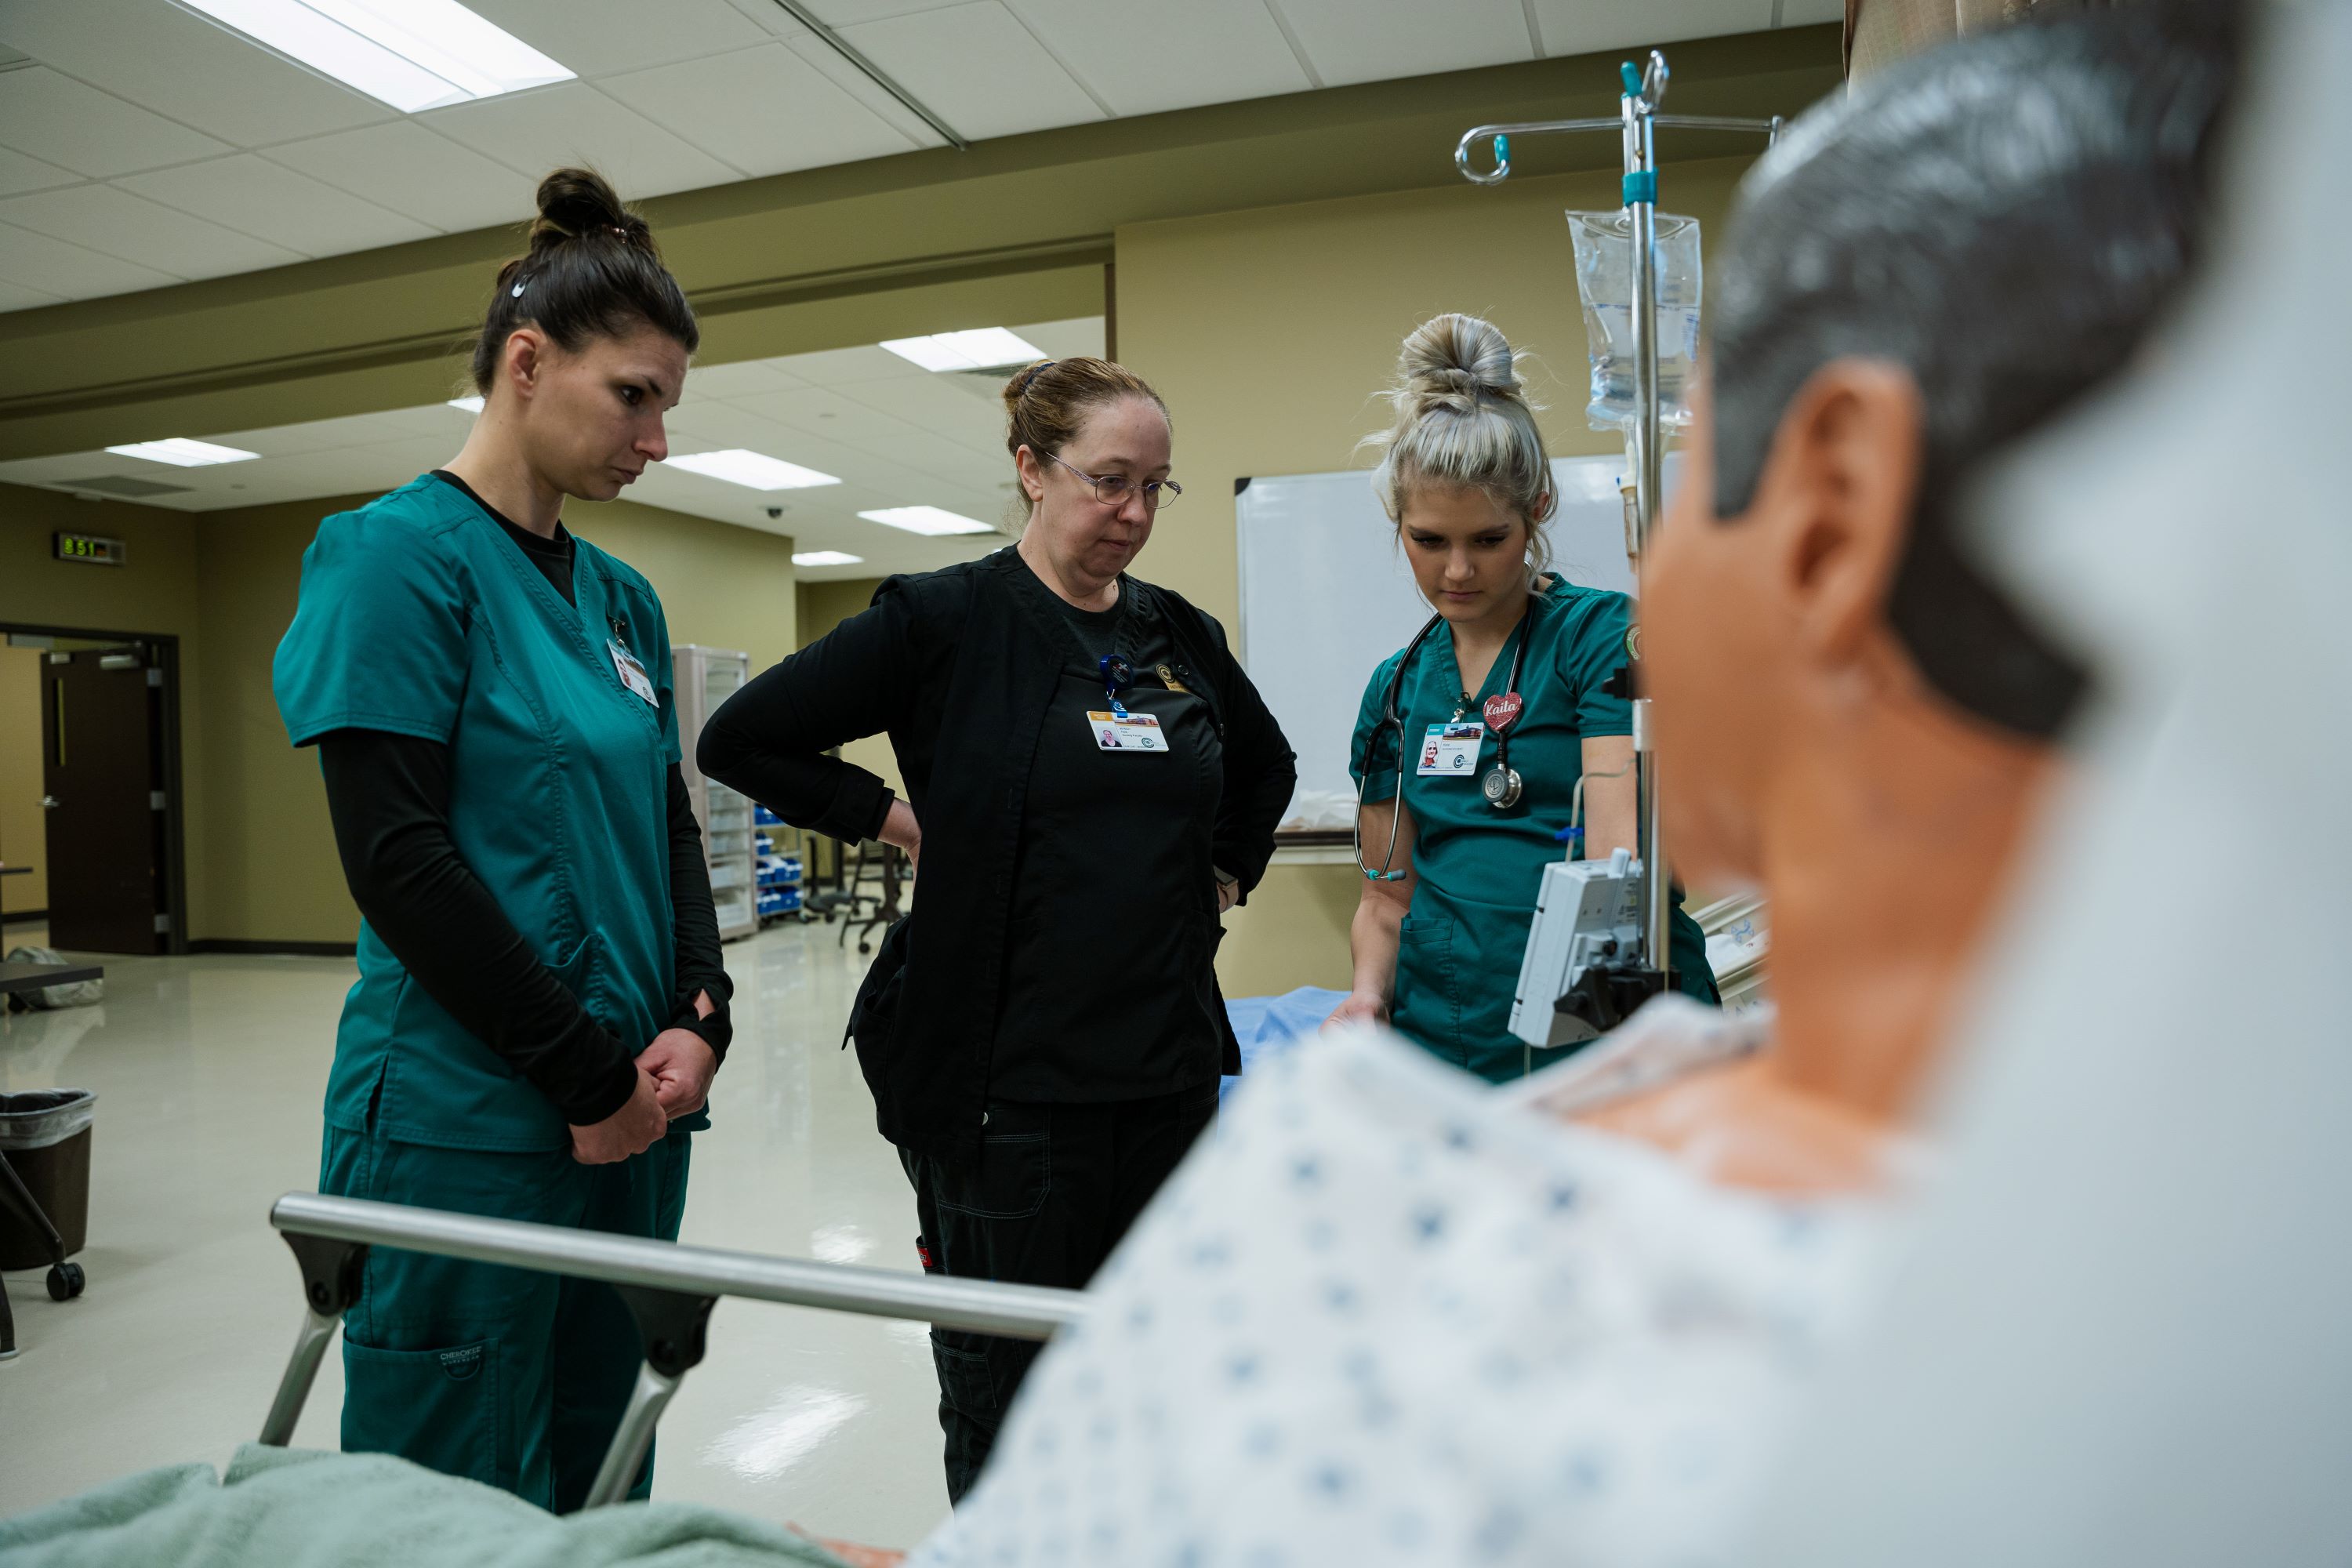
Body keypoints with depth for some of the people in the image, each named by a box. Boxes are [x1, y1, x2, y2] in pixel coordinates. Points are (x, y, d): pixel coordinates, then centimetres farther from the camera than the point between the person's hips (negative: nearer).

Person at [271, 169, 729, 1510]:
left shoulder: (622, 598, 12)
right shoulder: (399, 552, -9)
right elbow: (399, 860, -16)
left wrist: (696, 1023, -3)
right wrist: (588, 1073, -14)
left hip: (631, 1116, 7)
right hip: (467, 1130, -7)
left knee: (596, 1484, 16)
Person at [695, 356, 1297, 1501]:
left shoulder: (1181, 634, 8)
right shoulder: (945, 619, -7)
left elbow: (1266, 768, 26)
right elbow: (739, 741, -7)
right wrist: (898, 821, -8)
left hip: (1167, 1068, 5)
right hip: (1005, 1074, -5)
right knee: (1006, 1380, 9)